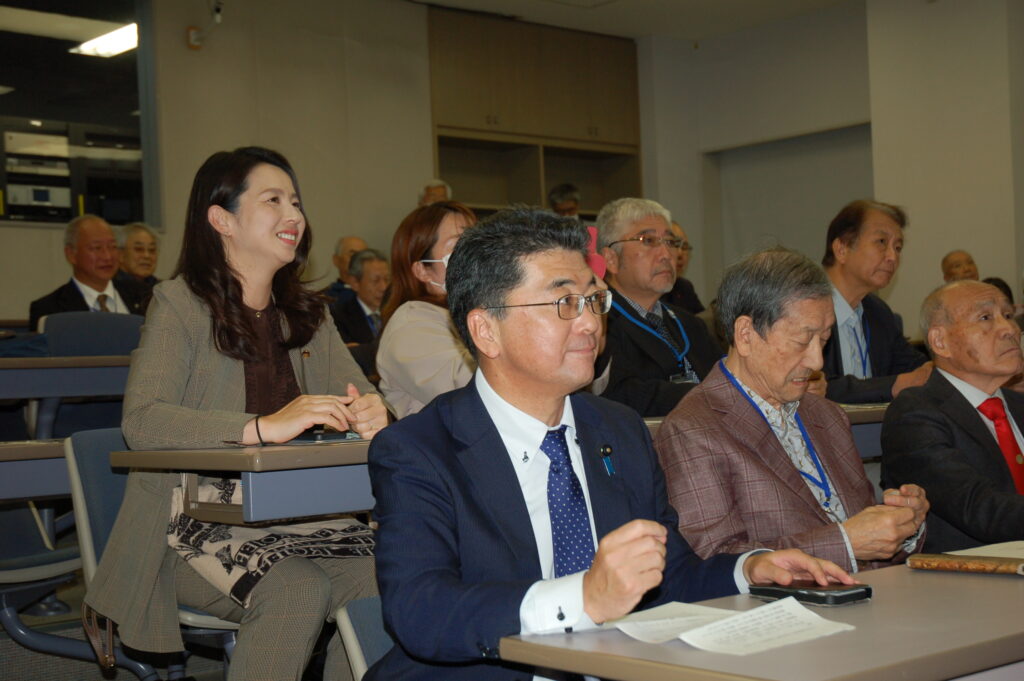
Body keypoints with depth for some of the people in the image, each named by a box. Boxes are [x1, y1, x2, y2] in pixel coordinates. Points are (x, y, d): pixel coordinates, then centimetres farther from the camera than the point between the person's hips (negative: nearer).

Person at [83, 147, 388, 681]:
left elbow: (361, 395, 10)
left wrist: (373, 415, -16)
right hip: (200, 519, -5)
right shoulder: (179, 304, -3)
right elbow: (142, 422, -18)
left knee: (377, 579, -24)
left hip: (297, 514, 5)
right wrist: (263, 427, -30)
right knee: (299, 588, -31)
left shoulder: (307, 313, 17)